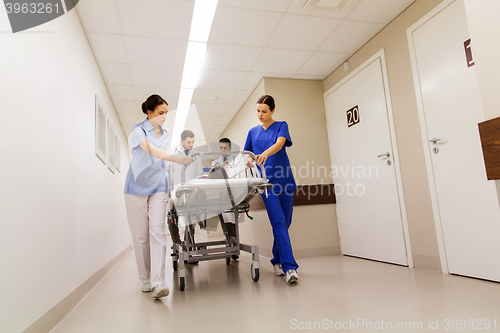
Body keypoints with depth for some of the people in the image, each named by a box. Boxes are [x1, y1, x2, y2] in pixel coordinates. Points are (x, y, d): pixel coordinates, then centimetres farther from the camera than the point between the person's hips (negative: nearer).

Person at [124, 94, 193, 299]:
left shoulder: (164, 133, 11)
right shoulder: (138, 130, -8)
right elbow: (151, 150, -28)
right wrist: (177, 158, -41)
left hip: (158, 188, 3)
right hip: (137, 187, -3)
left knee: (157, 232, -9)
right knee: (140, 235, 3)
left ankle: (158, 283, -12)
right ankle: (146, 280, 17)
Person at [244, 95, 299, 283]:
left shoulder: (281, 126, 6)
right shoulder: (253, 132, 15)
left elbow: (280, 143, -15)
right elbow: (248, 154, 21)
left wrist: (266, 153, -35)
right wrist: (249, 160, -2)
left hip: (285, 180, 0)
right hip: (267, 181, 0)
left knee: (285, 223, 5)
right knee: (278, 222, -12)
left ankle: (277, 260, 24)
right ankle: (290, 267, -11)